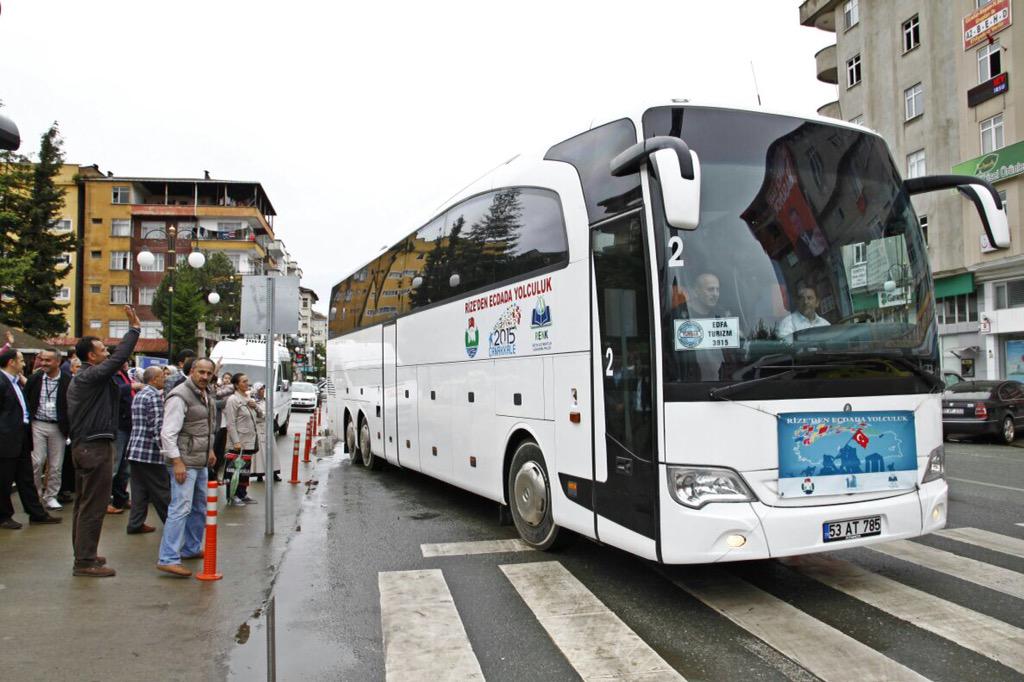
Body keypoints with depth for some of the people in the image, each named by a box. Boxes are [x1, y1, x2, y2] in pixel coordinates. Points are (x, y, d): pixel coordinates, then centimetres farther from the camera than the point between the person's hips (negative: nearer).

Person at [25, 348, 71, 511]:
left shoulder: (68, 381, -6)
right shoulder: (34, 379, 0)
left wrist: (69, 427, -5)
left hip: (58, 427, -1)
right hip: (38, 425, 1)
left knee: (56, 465, 6)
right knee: (37, 462, -1)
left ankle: (50, 496, 18)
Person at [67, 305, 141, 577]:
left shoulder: (80, 379, 16)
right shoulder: (92, 376, -15)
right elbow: (118, 358, -20)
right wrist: (135, 328, -16)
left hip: (83, 445, 11)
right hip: (96, 447, -11)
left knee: (84, 503, 16)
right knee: (93, 506, -6)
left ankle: (83, 555, 25)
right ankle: (85, 562, -2)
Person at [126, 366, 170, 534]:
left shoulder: (138, 395, 15)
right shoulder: (154, 396, -14)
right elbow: (157, 426, -19)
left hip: (136, 449, 9)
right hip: (151, 451, -9)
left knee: (139, 488, 10)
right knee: (161, 491, 2)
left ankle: (136, 523, 11)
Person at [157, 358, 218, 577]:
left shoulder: (208, 395, 12)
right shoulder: (180, 396, -16)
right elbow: (168, 433, -20)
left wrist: (209, 450, 23)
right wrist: (177, 462, -24)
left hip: (200, 462, 10)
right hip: (184, 462, -10)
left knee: (199, 507, 18)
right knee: (181, 508, -14)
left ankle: (191, 548, 32)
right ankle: (168, 559, -12)